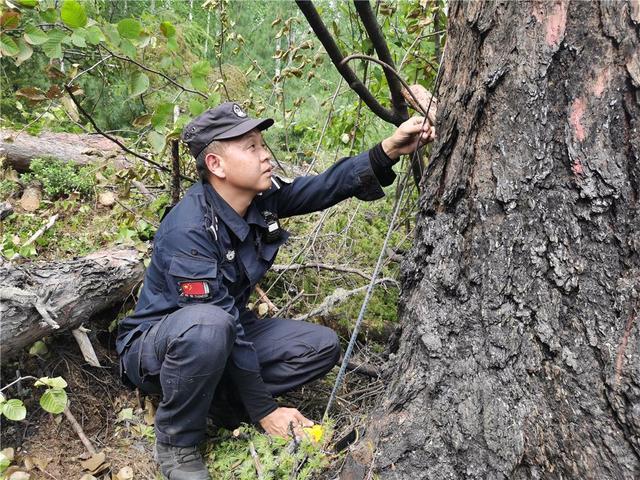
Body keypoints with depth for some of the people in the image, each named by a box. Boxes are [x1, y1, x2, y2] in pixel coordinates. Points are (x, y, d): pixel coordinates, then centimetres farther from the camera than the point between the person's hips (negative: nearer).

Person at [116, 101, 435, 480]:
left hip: (230, 334, 7)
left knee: (322, 346, -5)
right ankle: (177, 441, -15)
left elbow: (323, 188, -16)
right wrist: (264, 410, -26)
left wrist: (387, 152, -33)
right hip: (157, 347, -6)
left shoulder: (261, 196, -10)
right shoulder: (188, 231, -31)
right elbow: (221, 321, -30)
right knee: (208, 326, -40)